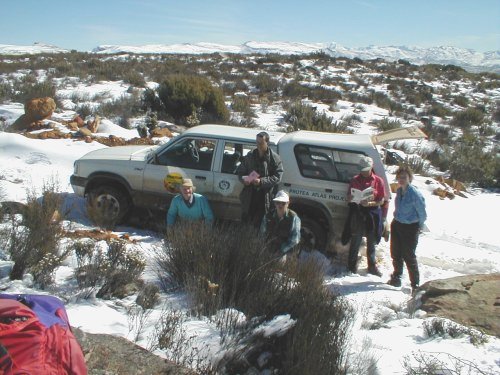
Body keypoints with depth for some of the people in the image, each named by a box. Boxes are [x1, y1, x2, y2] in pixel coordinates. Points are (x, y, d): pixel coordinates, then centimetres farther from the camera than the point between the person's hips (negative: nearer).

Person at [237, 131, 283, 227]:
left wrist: (261, 181, -20)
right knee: (246, 221, 11)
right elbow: (240, 171, 17)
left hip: (265, 197, -4)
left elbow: (277, 177, -8)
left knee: (259, 223, -1)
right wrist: (244, 179, -6)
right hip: (250, 195, 4)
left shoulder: (274, 158, -3)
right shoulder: (250, 156, 9)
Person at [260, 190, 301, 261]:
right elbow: (262, 233, 14)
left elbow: (294, 239, -13)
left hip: (287, 252, -3)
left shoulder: (293, 217, -9)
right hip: (270, 251, 4)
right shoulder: (268, 216, 4)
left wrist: (281, 251, -16)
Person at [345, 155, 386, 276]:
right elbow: (349, 198, 3)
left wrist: (370, 203, -19)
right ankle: (352, 266, 16)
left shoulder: (378, 181, 0)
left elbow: (381, 201, -1)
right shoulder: (355, 180, 2)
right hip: (357, 212, -1)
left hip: (373, 213, 1)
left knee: (371, 242, 13)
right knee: (355, 241, 4)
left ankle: (372, 266, 26)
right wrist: (354, 198, -20)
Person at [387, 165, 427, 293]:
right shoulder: (399, 191, -1)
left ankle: (415, 285, 14)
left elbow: (422, 214, -12)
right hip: (396, 225, 7)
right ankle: (396, 278, 37)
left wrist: (419, 226, 1)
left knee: (409, 257, 0)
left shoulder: (415, 194, -23)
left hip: (410, 228, -7)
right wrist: (396, 219, 14)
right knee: (396, 254, 17)